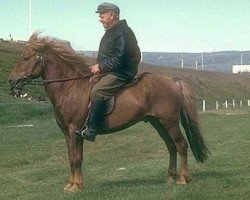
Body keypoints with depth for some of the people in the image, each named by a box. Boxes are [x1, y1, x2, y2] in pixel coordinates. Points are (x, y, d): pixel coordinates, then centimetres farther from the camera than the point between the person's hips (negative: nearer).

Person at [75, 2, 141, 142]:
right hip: (111, 71, 11)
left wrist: (100, 67, -17)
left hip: (122, 72, -11)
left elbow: (118, 59, -23)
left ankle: (91, 130, -28)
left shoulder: (122, 32, -16)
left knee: (97, 92, -30)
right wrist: (98, 67, 9)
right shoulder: (111, 32, 17)